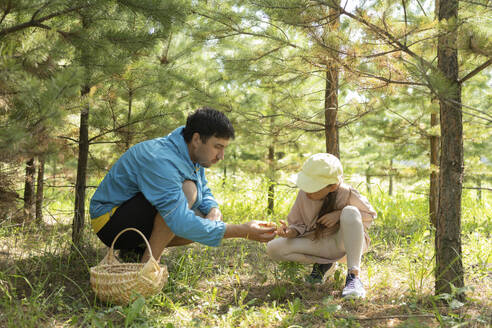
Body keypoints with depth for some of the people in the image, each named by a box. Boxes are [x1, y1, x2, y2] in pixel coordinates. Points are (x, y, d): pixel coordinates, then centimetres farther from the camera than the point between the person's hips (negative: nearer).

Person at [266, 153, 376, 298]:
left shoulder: (347, 194, -21)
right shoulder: (304, 195, -14)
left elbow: (370, 214, -6)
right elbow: (298, 225, -3)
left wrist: (340, 214, -24)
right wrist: (290, 232, -29)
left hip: (348, 242, -3)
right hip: (321, 246, 4)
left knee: (350, 212, -35)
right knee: (273, 248, -15)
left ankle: (353, 275, -32)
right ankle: (324, 263, 2)